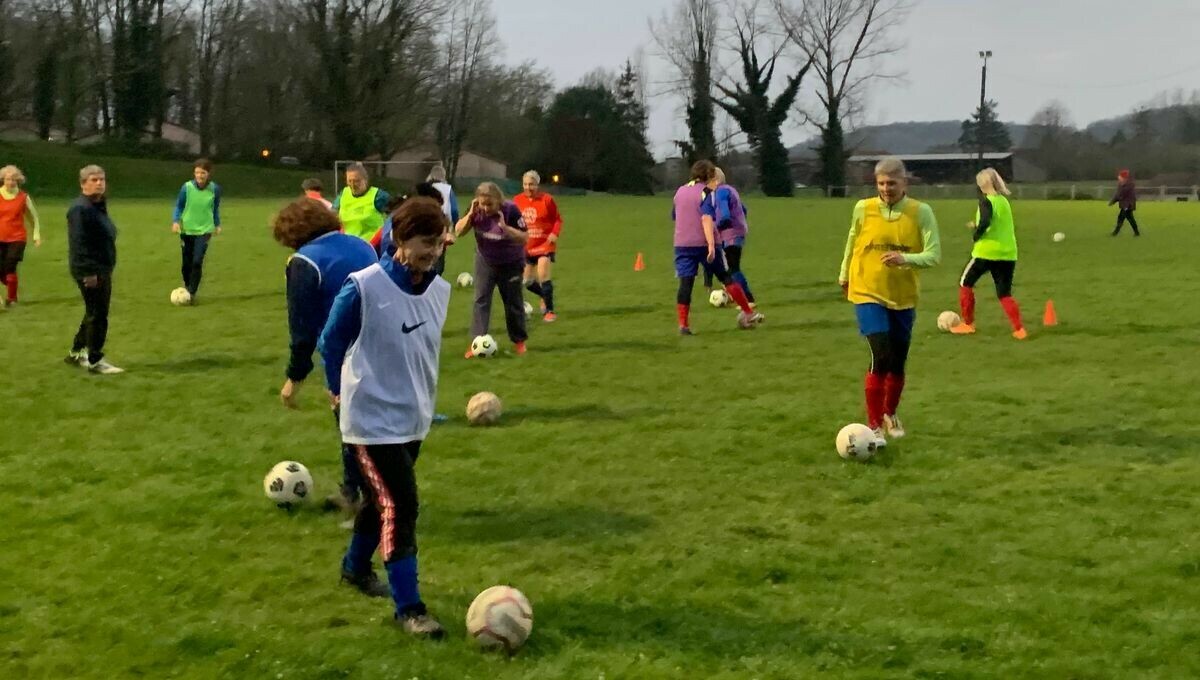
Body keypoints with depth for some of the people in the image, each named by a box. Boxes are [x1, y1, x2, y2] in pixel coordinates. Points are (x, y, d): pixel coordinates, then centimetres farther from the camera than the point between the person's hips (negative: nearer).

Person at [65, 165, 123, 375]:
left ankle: (76, 353, 31)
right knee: (98, 314, -5)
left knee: (95, 313, 18)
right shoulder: (80, 209, -16)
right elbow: (78, 243, -22)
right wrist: (88, 272, -25)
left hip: (102, 269, 10)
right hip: (90, 272, -10)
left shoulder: (99, 207, 15)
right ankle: (95, 361, 4)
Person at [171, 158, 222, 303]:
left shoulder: (214, 189, -7)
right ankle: (187, 289, 30)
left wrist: (217, 224, 13)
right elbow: (179, 206, 0)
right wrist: (175, 221, -13)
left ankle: (192, 294, -7)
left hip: (204, 230, -1)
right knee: (187, 263, 7)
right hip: (187, 230, 1)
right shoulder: (187, 187, -12)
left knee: (197, 262, -15)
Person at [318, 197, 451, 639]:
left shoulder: (439, 291, 0)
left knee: (383, 498, 20)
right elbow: (330, 343, -6)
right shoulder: (364, 287, -20)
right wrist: (341, 390, 5)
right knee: (400, 505, -12)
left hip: (414, 417, 7)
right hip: (374, 417, -7)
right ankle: (408, 608, -6)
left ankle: (356, 568, 43)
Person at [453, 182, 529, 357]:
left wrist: (504, 227, -39)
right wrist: (470, 214, -27)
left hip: (511, 263, -3)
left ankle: (519, 341, 23)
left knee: (513, 302, 7)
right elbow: (458, 232, -13)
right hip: (485, 262, 3)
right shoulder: (476, 210, -15)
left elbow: (524, 238, -26)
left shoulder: (511, 210, -26)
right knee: (481, 300, -5)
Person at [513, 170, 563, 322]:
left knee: (543, 275, -17)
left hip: (545, 244, -5)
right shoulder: (517, 200, 0)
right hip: (526, 246, 5)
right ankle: (545, 296, 39)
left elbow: (558, 219, -3)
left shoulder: (547, 199, -10)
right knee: (527, 281, 8)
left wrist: (555, 233, -19)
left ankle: (549, 311, -4)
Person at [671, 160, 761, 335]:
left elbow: (674, 216, 27)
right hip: (703, 244, -4)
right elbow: (706, 218, -20)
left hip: (681, 245, 4)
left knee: (685, 283, 0)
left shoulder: (680, 191, 14)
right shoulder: (705, 192, -6)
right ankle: (748, 314, 14)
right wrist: (711, 244, -27)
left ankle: (683, 325, -11)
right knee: (725, 276, 8)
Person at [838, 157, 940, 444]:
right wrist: (844, 275, 23)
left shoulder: (921, 212, -7)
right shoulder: (863, 208, -5)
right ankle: (874, 426, -6)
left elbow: (934, 254, -13)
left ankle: (890, 414, 40)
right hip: (868, 294, -2)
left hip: (903, 298, 2)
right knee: (881, 357, -16)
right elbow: (852, 243, 12)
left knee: (898, 363, 13)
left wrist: (905, 259, -31)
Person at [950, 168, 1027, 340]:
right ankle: (1019, 329, -5)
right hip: (1007, 254, 6)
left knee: (965, 284, 14)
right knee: (1004, 294, 10)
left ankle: (968, 324, 16)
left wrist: (976, 235, -10)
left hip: (987, 252, -6)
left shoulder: (986, 201, -10)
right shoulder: (1004, 201, 13)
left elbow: (984, 222, -27)